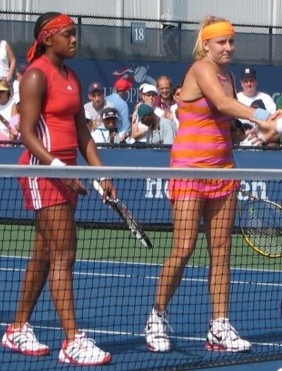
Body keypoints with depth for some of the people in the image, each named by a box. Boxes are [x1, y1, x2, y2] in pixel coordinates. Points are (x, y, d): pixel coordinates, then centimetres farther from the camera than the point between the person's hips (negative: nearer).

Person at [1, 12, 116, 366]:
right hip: (43, 171, -9)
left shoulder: (71, 77, 15)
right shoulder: (37, 75, -11)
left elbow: (82, 132, 17)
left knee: (43, 254, 12)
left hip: (66, 172, 9)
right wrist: (57, 166, -28)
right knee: (63, 254, -13)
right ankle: (72, 342, -15)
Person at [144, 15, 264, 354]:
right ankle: (157, 317, 8)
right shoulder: (201, 69, -11)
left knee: (221, 251, 4)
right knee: (184, 248, -9)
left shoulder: (228, 76, 13)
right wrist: (261, 115, -43)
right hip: (190, 169, -8)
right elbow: (222, 103, -30)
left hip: (222, 170, 8)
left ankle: (219, 329, 5)